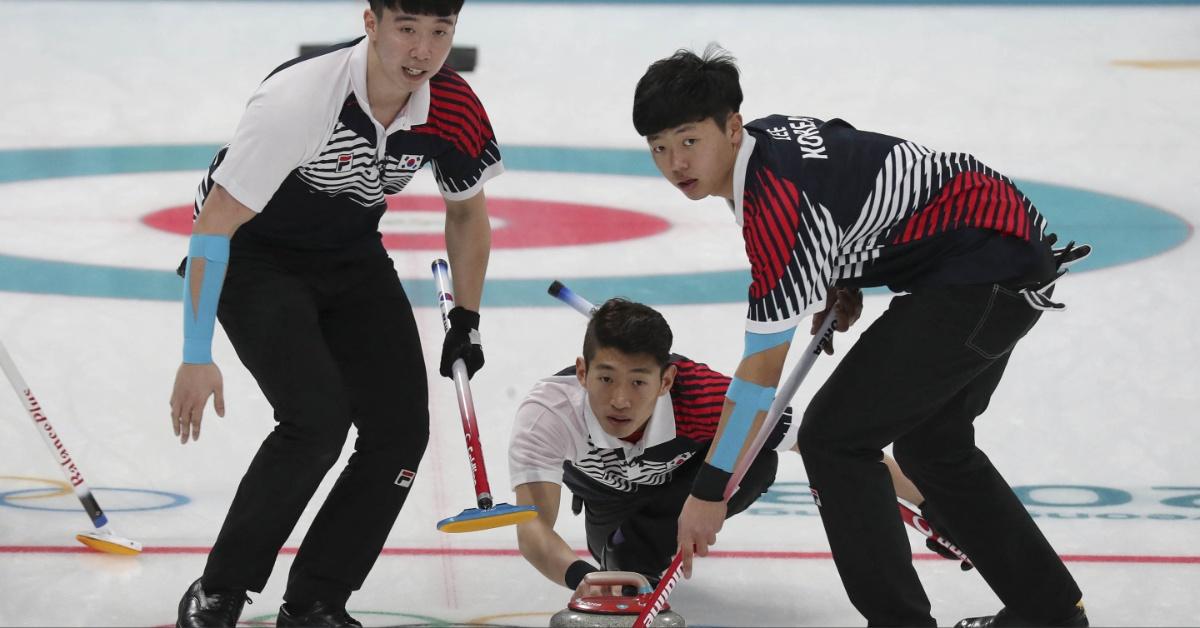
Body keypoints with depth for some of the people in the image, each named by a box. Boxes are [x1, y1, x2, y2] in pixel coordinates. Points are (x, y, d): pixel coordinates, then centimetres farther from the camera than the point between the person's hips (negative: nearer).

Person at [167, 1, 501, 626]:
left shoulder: (454, 111, -16)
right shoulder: (298, 98, -34)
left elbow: (466, 211, 7)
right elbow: (213, 226, -29)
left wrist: (466, 322, 10)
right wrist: (197, 359, -28)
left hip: (351, 256, 6)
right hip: (253, 254, -6)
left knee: (401, 428, -5)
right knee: (318, 416, -23)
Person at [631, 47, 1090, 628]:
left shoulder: (779, 207, -26)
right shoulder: (766, 136, 2)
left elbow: (762, 370, -24)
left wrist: (709, 491, -20)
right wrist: (841, 281, 17)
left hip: (989, 272, -11)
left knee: (833, 438, -11)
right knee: (931, 441, 24)